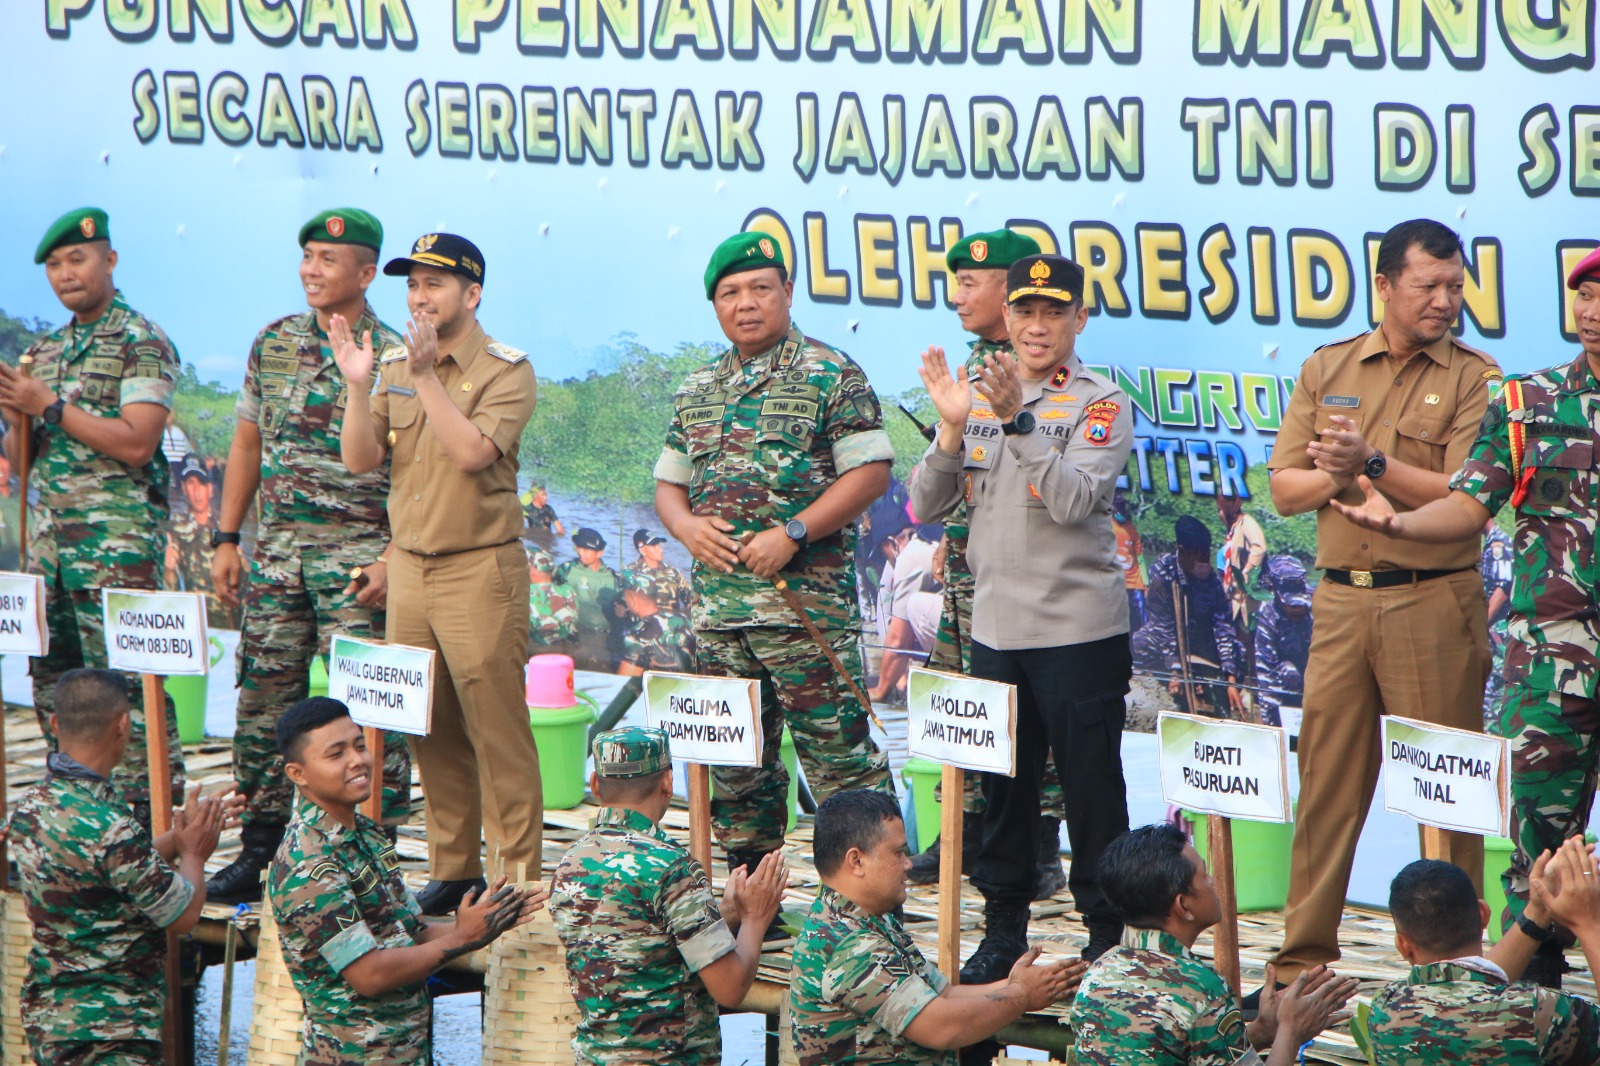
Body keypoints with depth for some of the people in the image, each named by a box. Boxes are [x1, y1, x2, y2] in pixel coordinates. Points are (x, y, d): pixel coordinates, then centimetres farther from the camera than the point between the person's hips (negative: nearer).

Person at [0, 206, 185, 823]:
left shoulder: (142, 344, -5)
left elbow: (136, 444, -16)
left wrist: (50, 407, -15)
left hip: (117, 535, -8)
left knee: (124, 676, -10)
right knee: (51, 674, 8)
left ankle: (151, 812, -8)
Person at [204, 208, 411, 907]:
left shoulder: (392, 358, -5)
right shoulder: (274, 343, 10)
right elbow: (248, 444, 16)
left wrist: (394, 559, -16)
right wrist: (226, 540, 12)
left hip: (358, 556, -5)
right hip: (276, 551, 5)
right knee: (264, 698, 7)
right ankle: (258, 854, 16)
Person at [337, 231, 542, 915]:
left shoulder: (505, 371, -7)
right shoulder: (395, 368, 11)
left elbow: (473, 452, -21)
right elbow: (359, 460, 4)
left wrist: (427, 376, -21)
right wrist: (358, 387, -9)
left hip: (480, 570, -6)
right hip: (408, 568, 6)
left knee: (497, 729, -5)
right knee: (430, 731, 10)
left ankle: (515, 877, 0)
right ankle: (453, 869, 19)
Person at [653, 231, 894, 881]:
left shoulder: (830, 375, -2)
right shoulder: (698, 390, 16)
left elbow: (870, 472, -9)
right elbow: (669, 482, 22)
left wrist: (792, 533, -17)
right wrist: (686, 525, -2)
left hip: (805, 601, -6)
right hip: (716, 602, 6)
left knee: (838, 753, -8)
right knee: (735, 760, 11)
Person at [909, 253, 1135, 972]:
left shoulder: (1100, 405, -5)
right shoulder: (978, 395, 10)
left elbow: (1073, 500, -20)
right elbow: (927, 506, 5)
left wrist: (1019, 421, -27)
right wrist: (952, 428, -11)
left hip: (1080, 631, -5)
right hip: (996, 627, 5)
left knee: (1091, 785, -1)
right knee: (1002, 784, 11)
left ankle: (1106, 933, 8)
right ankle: (1003, 927, 22)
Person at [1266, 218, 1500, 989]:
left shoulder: (1473, 379, 0)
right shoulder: (1327, 370, 12)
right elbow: (1284, 490, 9)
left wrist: (1375, 466, -16)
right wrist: (1334, 478, -10)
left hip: (1433, 601, -3)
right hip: (1340, 600, 4)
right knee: (1328, 778, 6)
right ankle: (1306, 952, 13)